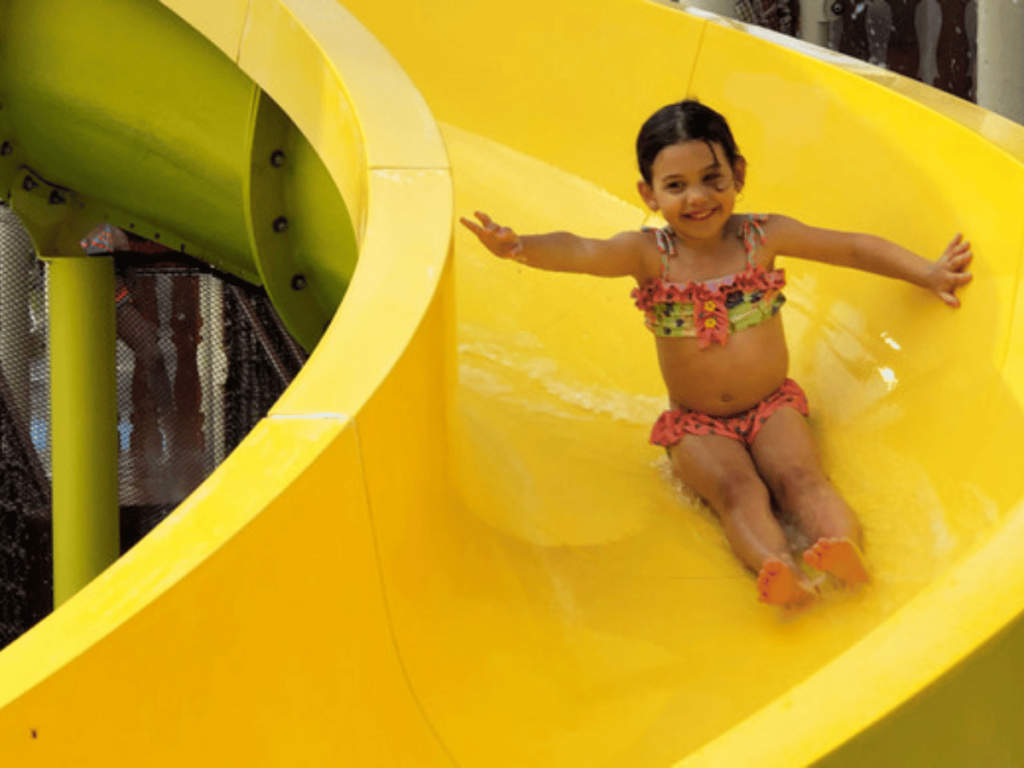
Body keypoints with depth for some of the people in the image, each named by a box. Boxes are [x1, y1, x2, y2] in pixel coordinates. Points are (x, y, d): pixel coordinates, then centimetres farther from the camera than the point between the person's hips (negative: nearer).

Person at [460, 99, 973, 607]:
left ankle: (843, 547, -50)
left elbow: (854, 248, 3)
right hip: (696, 426, -2)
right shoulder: (648, 254, -9)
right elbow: (581, 252, -28)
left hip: (773, 406, 2)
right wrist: (519, 246, -48)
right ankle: (779, 569, -53)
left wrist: (928, 274, -7)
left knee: (799, 475, -26)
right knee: (737, 490, -28)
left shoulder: (763, 237, -3)